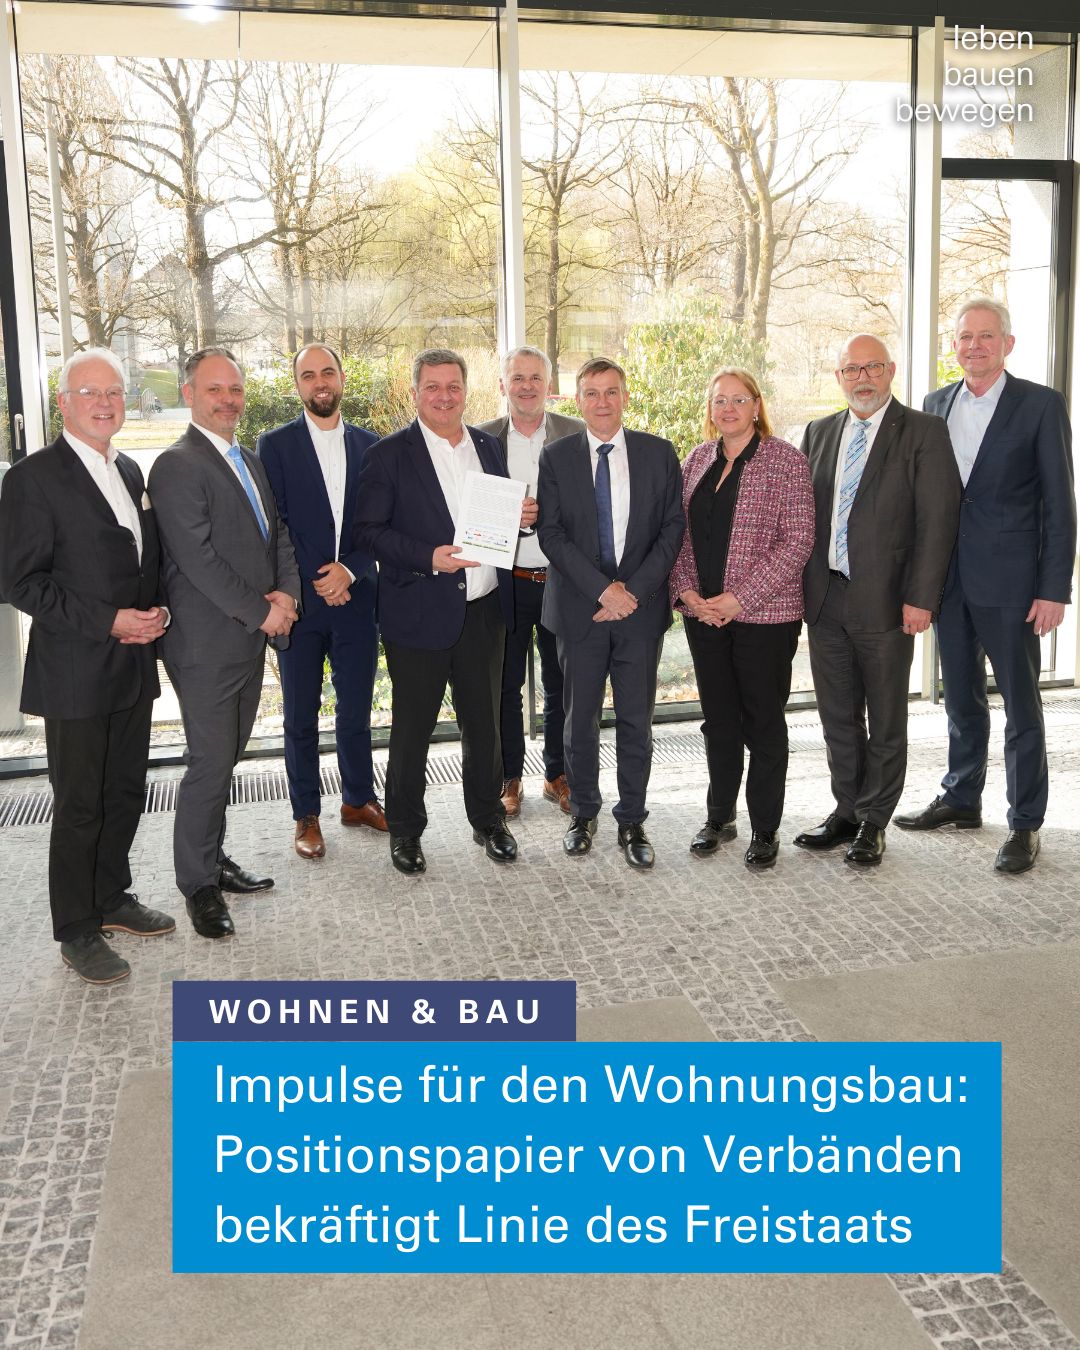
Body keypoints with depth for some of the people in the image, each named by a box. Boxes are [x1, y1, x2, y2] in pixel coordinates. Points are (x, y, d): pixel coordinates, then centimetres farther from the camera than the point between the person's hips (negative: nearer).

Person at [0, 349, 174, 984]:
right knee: (79, 806, 4)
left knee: (126, 794, 16)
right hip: (76, 674, -7)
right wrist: (109, 621, -19)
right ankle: (77, 931, 19)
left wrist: (156, 609, 0)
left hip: (134, 667, 7)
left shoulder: (130, 471, 12)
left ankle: (112, 898, 35)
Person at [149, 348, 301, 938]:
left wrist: (287, 591, -4)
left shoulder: (249, 461, 15)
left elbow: (276, 534, 15)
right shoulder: (178, 466, -13)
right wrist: (262, 611, -15)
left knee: (226, 757, 16)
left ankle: (212, 857, 30)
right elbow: (198, 559, -20)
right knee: (210, 764, -1)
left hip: (250, 638, 8)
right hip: (206, 644, -8)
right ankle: (198, 884, 14)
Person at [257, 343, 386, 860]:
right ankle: (306, 816, 18)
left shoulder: (369, 445, 8)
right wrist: (315, 583, -12)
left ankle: (358, 799, 29)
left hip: (356, 599, 2)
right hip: (300, 600, -2)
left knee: (356, 710, 12)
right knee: (301, 716, 6)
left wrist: (349, 570, -12)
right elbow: (273, 524, -5)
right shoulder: (275, 444, 0)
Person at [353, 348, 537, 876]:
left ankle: (488, 819, 32)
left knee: (484, 722, 15)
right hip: (420, 613, -4)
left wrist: (521, 516, -3)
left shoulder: (488, 445, 10)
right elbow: (367, 531, -10)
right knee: (411, 728, 7)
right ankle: (404, 830, 23)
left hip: (485, 609, 4)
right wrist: (429, 558, -21)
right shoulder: (389, 455, -5)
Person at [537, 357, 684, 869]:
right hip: (579, 608, 0)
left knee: (637, 721, 5)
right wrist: (603, 589, -14)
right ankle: (583, 813, 26)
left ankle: (632, 822, 18)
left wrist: (634, 590, -10)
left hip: (641, 607, 0)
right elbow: (551, 533, -4)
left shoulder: (658, 453, 4)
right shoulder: (556, 457, 2)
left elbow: (672, 526, 1)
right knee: (580, 719, 9)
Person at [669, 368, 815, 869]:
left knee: (764, 723, 5)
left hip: (764, 615, -4)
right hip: (703, 615, 5)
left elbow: (798, 542, -12)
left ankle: (765, 828, 18)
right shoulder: (696, 461, 10)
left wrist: (739, 599, -17)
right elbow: (680, 533, 11)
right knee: (718, 720, 13)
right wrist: (686, 592, -5)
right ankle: (719, 817, 28)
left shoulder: (785, 460, -6)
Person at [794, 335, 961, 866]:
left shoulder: (924, 432, -4)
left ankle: (874, 823, 20)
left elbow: (937, 519, -9)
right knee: (837, 717, 14)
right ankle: (846, 812, 28)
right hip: (825, 598, 5)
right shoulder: (819, 433, 11)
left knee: (885, 722, 7)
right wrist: (801, 586, 6)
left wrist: (920, 598, -15)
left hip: (885, 601, -5)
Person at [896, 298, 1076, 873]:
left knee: (1021, 704, 3)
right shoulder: (937, 405, 10)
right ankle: (961, 799, 31)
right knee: (961, 698, 16)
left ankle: (1025, 823, 13)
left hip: (1009, 581, -5)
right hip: (948, 578, 5)